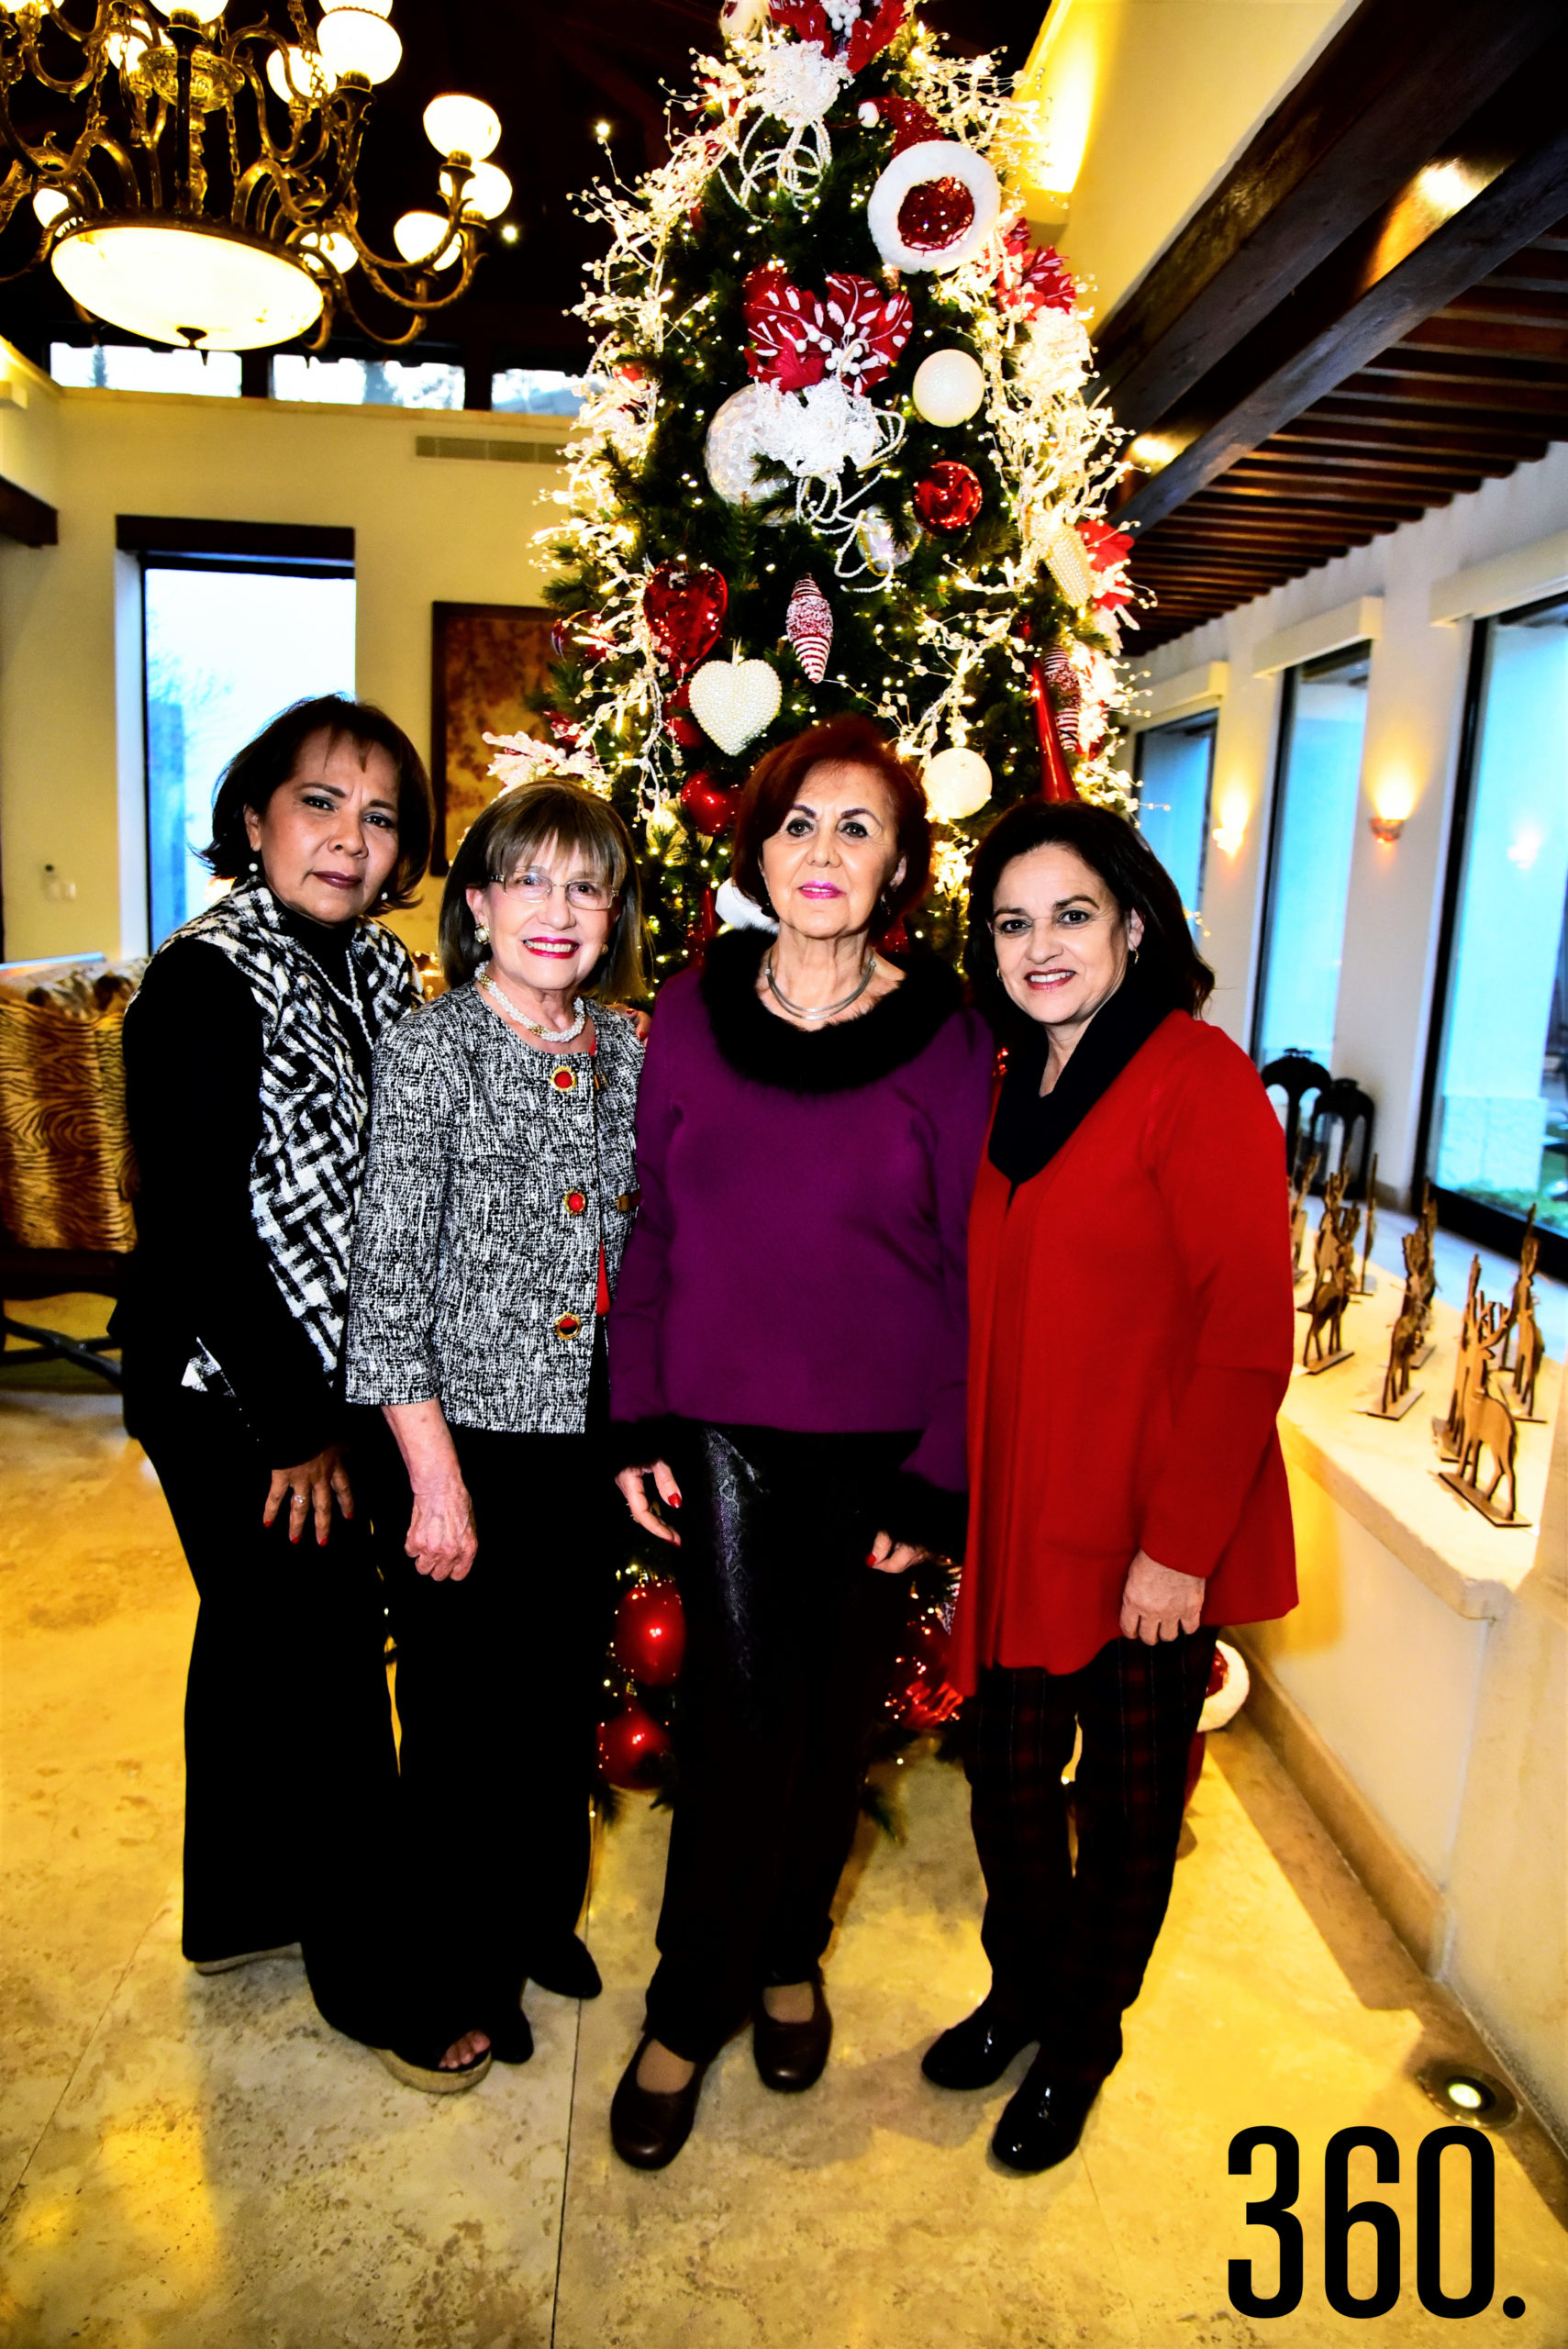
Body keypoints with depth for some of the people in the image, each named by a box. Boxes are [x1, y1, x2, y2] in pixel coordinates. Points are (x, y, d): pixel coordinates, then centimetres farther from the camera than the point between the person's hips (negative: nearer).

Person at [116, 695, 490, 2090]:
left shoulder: (377, 971, 5)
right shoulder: (205, 983, -19)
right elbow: (194, 1227, -21)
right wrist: (299, 1428, -17)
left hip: (325, 1391, 8)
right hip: (233, 1406, -8)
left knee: (259, 1643, 22)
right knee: (327, 1672, 3)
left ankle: (236, 1907, 43)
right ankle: (361, 1971, 24)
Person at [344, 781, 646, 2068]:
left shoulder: (625, 1052, 3)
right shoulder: (429, 1048, -12)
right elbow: (388, 1276, -14)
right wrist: (437, 1478, -15)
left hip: (590, 1441, 5)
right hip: (465, 1435, -5)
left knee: (567, 1692, 20)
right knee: (463, 1709, 12)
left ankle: (543, 1915, 45)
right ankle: (463, 1961, 37)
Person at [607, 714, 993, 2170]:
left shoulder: (946, 1039, -6)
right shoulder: (690, 1014, -1)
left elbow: (972, 1269, -4)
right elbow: (651, 1231, 4)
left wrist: (937, 1475, -6)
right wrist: (639, 1421, 0)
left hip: (882, 1441, 0)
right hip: (724, 1431, 0)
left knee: (836, 1711, 14)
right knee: (743, 1716, 2)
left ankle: (787, 1952, 41)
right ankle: (690, 2004, 27)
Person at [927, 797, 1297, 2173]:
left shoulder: (1197, 1078, -15)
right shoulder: (1020, 1092, 9)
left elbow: (1248, 1334, -18)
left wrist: (1182, 1544, -17)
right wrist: (953, 1489, 11)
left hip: (1147, 1542, -6)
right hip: (1020, 1522, 6)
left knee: (1127, 1802, 15)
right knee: (1007, 1776, 18)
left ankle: (1081, 2047, 39)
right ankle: (1022, 1994, 45)